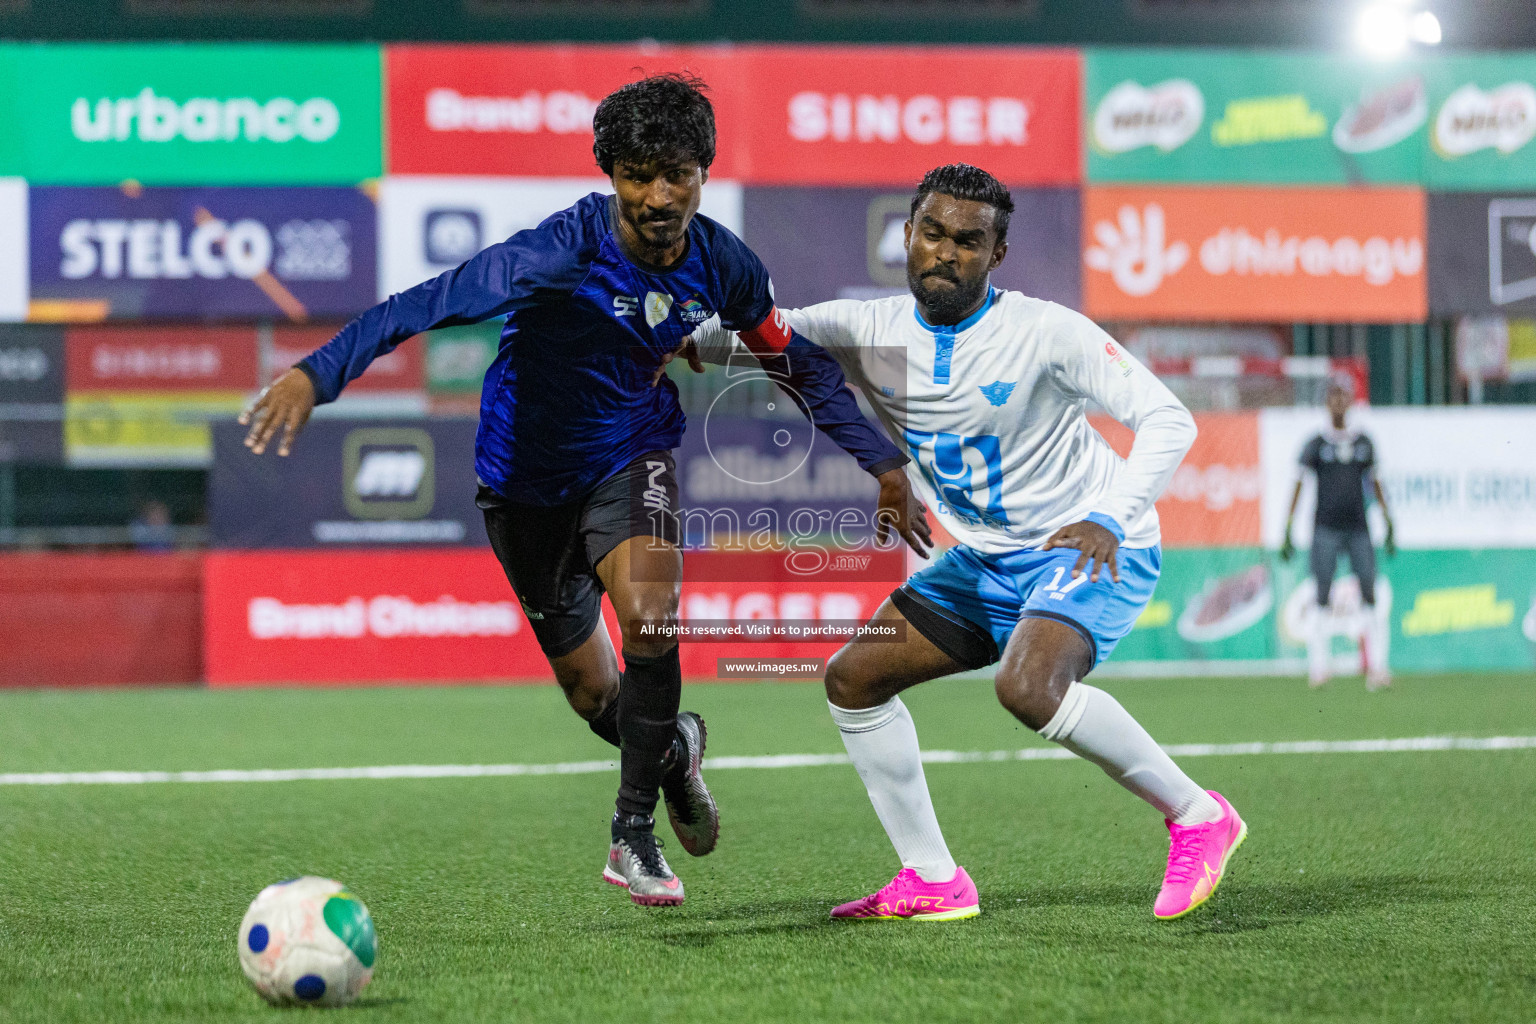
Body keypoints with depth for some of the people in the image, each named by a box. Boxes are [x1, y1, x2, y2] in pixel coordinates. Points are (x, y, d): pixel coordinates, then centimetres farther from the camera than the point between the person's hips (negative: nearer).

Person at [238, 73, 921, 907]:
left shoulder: (723, 266, -13)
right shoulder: (566, 252, -30)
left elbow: (798, 365, 5)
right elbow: (433, 302, -40)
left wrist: (884, 462, 4)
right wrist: (319, 372, -51)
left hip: (631, 457, 2)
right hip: (528, 477, -2)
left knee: (649, 615, -28)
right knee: (596, 700, 8)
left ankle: (634, 833, -9)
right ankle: (673, 747, 46)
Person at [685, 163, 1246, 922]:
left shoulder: (1045, 333, -18)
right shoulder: (871, 332, -3)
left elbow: (1167, 419, -19)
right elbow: (764, 334, -6)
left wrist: (1110, 519, -34)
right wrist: (683, 339, -30)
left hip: (1094, 551, -7)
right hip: (985, 560, 7)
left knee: (1027, 687, -33)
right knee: (854, 678, 1)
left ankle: (1196, 816, -17)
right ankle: (933, 882, 8)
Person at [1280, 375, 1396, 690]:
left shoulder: (1363, 443, 12)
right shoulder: (1316, 445, 3)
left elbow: (1375, 484, 17)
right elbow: (1299, 485, 2)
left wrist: (1389, 525, 12)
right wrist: (1287, 531, -4)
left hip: (1358, 528, 2)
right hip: (1325, 529, -2)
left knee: (1369, 593, -6)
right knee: (1322, 596, -4)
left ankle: (1376, 667, -6)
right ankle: (1318, 667, 0)